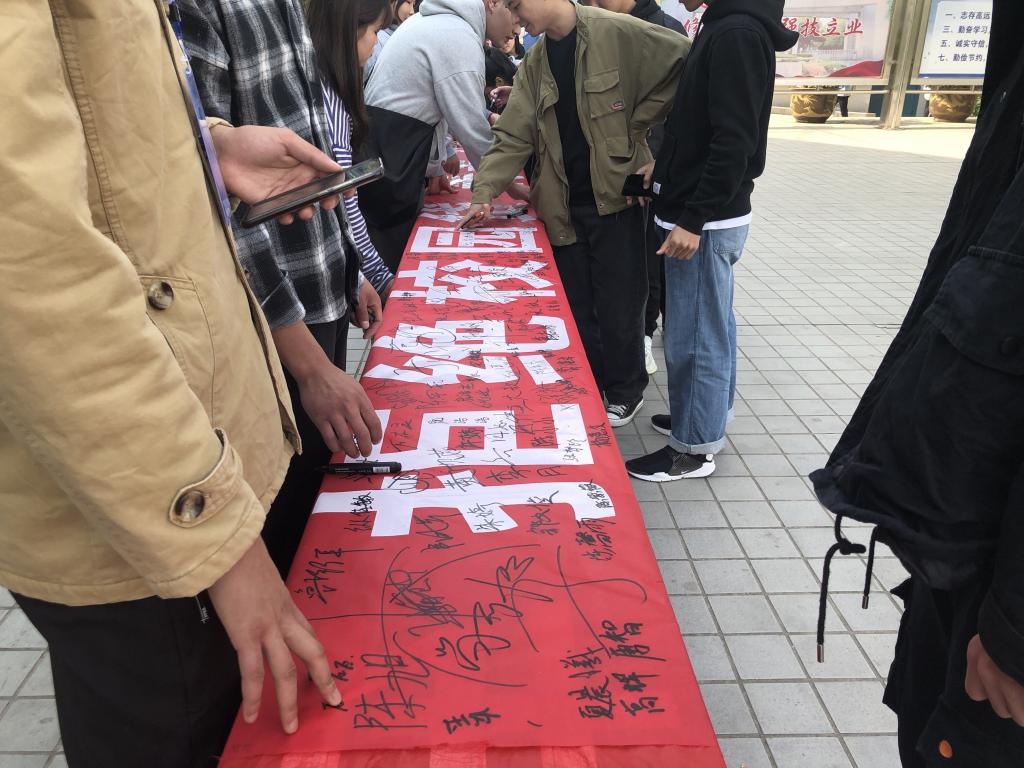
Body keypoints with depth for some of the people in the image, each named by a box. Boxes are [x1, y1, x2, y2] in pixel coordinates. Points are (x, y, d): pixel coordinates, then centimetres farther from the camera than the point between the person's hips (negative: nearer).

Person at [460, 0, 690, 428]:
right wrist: (484, 193, -9)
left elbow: (687, 62, -7)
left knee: (618, 307, 4)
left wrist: (634, 124, -7)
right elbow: (513, 137, 4)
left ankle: (625, 391, 25)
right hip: (564, 206, 5)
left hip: (616, 199, -5)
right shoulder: (534, 64, 9)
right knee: (576, 308, 11)